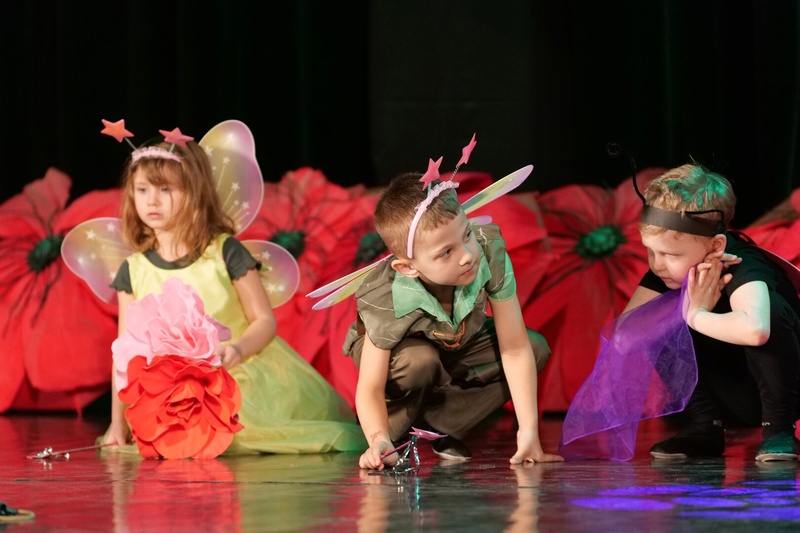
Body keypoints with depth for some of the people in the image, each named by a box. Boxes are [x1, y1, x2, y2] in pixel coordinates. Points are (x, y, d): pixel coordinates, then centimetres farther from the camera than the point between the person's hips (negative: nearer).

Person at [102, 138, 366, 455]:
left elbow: (265, 320, -5)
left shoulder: (225, 252, -6)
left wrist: (238, 348, -27)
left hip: (250, 375, -3)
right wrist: (118, 423, 3)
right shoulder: (133, 271, 2)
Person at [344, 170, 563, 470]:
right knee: (420, 360, -38)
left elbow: (515, 348, -31)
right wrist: (378, 440, -54)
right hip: (397, 349, -4)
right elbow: (370, 388, -33)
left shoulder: (490, 253, -37)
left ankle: (437, 425, -8)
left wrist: (529, 431, -32)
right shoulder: (385, 302, -42)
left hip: (458, 345, 5)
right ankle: (394, 436, -8)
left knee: (536, 347, -16)